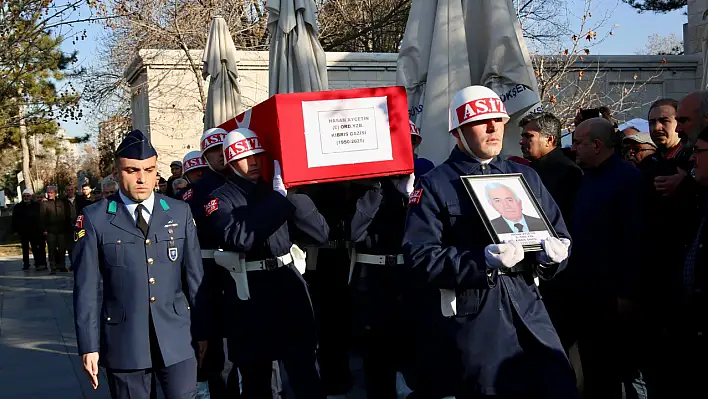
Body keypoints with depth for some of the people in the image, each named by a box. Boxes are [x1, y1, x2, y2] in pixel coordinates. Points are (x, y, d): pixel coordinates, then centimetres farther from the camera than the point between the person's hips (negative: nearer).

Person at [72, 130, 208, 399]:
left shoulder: (180, 212, 5)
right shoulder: (94, 218, -2)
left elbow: (195, 276, 7)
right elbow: (87, 288, -3)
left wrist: (203, 330, 8)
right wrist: (89, 346, -4)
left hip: (177, 337, 2)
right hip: (124, 341, -1)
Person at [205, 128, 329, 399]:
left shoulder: (279, 191, 11)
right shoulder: (220, 199, 2)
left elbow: (320, 234, 1)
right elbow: (239, 237, -20)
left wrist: (293, 195, -10)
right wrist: (279, 197, -20)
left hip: (289, 288, 2)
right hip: (249, 297, -2)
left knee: (305, 376, -3)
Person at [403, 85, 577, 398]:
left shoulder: (525, 177, 14)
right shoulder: (434, 186, -3)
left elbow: (560, 236, 15)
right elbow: (420, 258, -13)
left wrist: (553, 252, -9)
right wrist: (483, 260, -23)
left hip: (526, 312, 4)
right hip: (467, 323, -4)